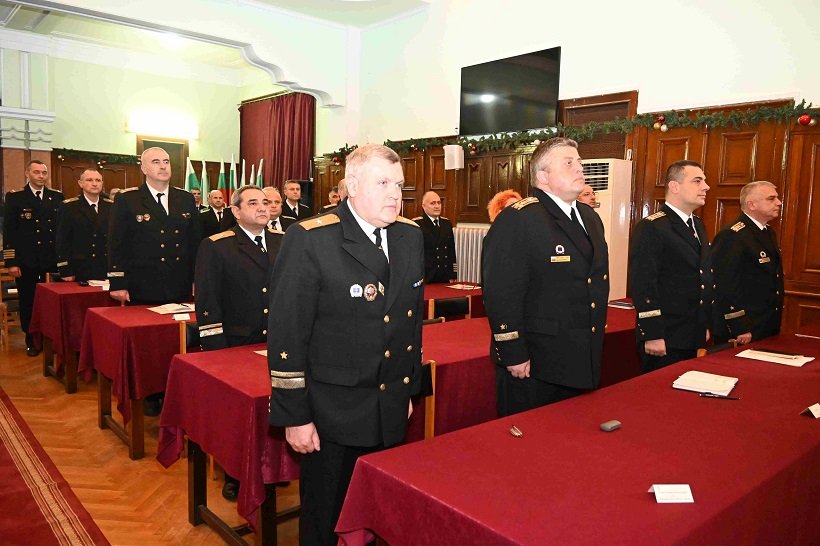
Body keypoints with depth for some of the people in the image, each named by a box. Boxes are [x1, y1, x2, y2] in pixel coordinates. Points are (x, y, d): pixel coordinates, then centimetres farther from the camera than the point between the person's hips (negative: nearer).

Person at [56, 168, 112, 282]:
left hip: (107, 271, 3)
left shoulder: (111, 206, 8)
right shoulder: (69, 207, 0)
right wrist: (65, 271, -7)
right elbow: (62, 241, -2)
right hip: (80, 271, -2)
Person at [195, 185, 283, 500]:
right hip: (234, 347, -3)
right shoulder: (215, 247, -4)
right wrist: (215, 350, -12)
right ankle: (234, 476, 28)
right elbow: (206, 301, -7)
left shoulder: (284, 243, 8)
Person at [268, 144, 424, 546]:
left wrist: (409, 388, 15)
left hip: (392, 410, 5)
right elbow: (287, 334, -14)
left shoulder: (411, 236, 5)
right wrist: (294, 416, -13)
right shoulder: (309, 240, -15)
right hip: (332, 414, -5)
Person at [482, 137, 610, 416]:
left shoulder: (590, 217, 12)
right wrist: (513, 356, -21)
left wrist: (597, 334, 18)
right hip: (532, 365, -8)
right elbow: (501, 295, -21)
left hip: (584, 361, 8)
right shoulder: (516, 220, -17)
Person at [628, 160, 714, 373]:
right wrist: (652, 336, -21)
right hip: (664, 339, -8)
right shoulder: (651, 228, -15)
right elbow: (642, 285, -20)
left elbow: (704, 278, 19)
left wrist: (706, 325, 17)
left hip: (692, 338, 8)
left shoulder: (698, 225, 14)